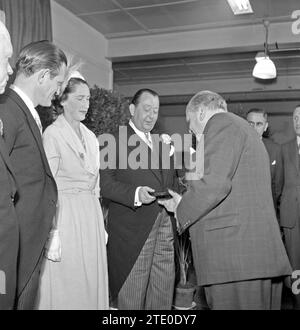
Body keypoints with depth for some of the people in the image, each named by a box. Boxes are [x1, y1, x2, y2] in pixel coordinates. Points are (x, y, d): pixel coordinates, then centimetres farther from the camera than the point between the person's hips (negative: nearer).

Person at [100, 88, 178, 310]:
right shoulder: (116, 142, -1)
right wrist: (135, 194, -24)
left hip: (165, 227, 6)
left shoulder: (163, 144, 20)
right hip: (133, 229, -6)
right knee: (131, 297, 3)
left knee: (164, 294, 10)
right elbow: (105, 183, -10)